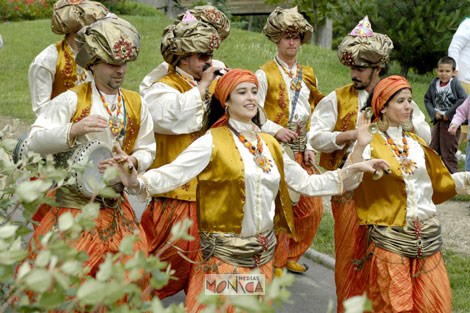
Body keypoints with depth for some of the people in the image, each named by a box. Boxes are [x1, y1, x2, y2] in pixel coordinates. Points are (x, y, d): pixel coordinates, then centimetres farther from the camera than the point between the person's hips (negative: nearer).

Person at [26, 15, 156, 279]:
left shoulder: (136, 105, 5)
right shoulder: (71, 100, -7)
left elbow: (147, 150, 6)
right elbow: (35, 141, -12)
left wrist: (131, 162, -16)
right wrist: (73, 130, -27)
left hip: (115, 205, 4)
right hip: (73, 203, -4)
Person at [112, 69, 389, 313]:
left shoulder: (270, 144, 10)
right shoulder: (213, 142, -9)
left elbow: (307, 183, 15)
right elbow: (172, 174, -18)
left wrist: (354, 170, 10)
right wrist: (135, 181, -37)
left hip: (263, 254, 6)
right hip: (224, 254, -6)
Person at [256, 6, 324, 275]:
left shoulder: (307, 75, 14)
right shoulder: (265, 74, -4)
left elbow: (310, 116, 13)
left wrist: (310, 148, 3)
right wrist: (276, 130, -21)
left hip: (301, 151, 6)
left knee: (313, 208, 8)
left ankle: (291, 256, 26)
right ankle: (275, 263, 12)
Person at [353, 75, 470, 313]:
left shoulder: (416, 143, 12)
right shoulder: (372, 144, -6)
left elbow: (439, 182, 18)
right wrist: (359, 146, -27)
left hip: (427, 236, 5)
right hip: (390, 238, -5)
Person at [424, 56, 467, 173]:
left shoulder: (455, 84, -13)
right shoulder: (434, 83, 1)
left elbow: (463, 99, -20)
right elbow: (427, 99, 8)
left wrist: (449, 114, -18)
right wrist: (434, 112, -7)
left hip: (451, 122, -5)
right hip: (438, 120, 5)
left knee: (448, 152, 1)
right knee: (433, 150, 14)